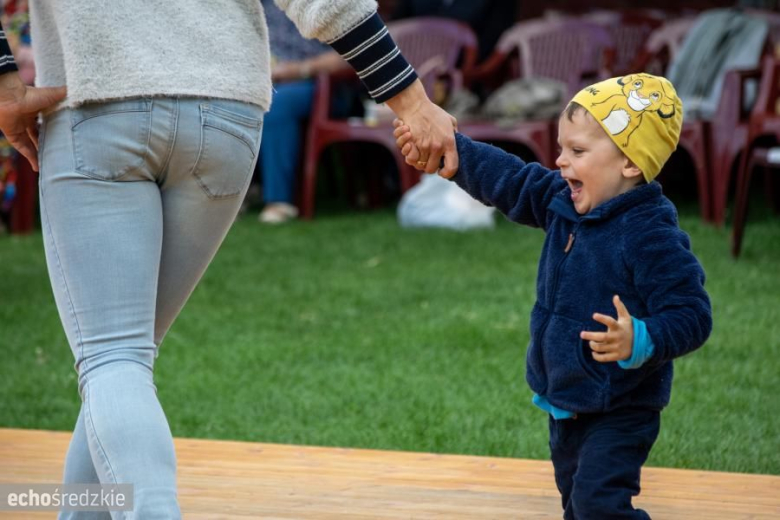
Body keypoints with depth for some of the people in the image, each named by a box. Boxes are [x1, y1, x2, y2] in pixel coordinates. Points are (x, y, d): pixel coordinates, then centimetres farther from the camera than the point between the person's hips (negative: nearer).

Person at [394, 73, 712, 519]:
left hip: (620, 410, -9)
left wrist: (641, 343, -43)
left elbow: (691, 316, -27)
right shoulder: (564, 204, 0)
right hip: (568, 401, 9)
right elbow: (507, 180, 10)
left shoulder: (653, 237, -25)